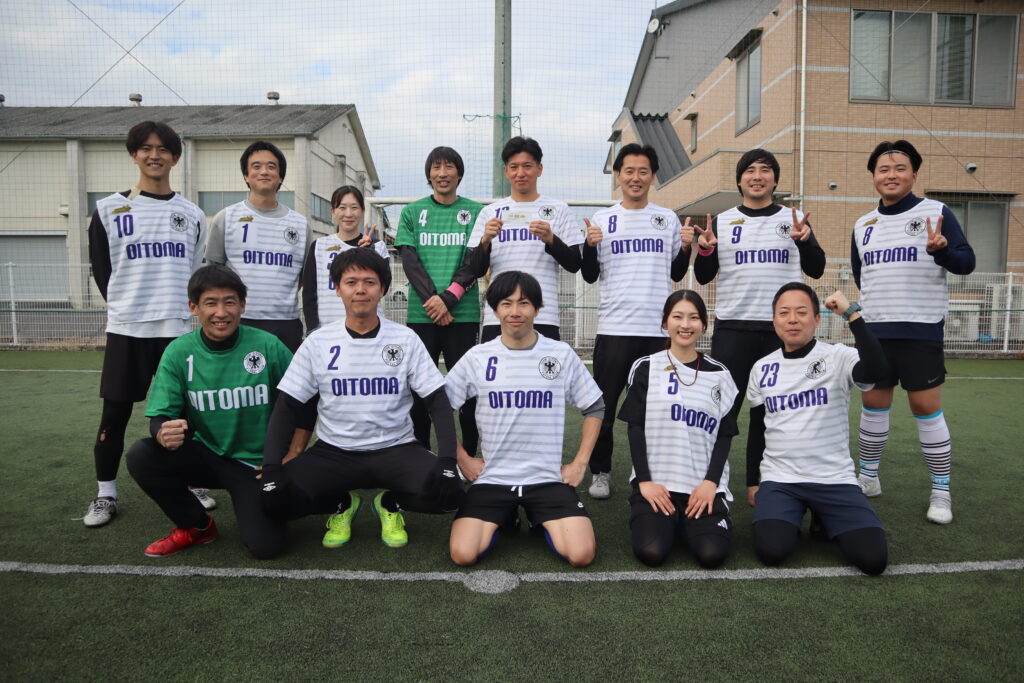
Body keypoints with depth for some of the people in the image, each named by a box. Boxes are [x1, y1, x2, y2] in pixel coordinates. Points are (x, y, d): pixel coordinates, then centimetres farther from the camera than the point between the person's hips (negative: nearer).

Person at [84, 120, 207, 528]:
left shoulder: (192, 214, 10)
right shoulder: (109, 210, 4)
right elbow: (101, 268, 9)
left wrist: (183, 307, 6)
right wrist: (126, 305, 7)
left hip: (178, 327, 1)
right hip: (126, 328, -1)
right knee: (115, 413, 3)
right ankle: (105, 495, 17)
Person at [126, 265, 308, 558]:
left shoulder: (268, 346, -13)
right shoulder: (178, 352, -7)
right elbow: (160, 416, -8)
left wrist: (292, 458, -10)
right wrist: (164, 434, -33)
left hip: (257, 463, -2)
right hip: (206, 455, 3)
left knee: (265, 546, -19)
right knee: (141, 455, -24)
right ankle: (196, 526, 2)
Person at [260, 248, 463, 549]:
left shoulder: (406, 340, -3)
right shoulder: (317, 343, -1)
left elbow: (438, 403, -4)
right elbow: (287, 409, 1)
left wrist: (447, 460, -20)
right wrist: (272, 467, -14)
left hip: (396, 449, 0)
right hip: (333, 451, 1)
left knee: (448, 493, -28)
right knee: (275, 500, -24)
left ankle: (391, 503, 8)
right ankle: (342, 503, 9)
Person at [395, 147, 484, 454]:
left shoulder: (476, 212, 7)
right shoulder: (412, 212, 11)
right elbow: (409, 261, 3)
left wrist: (447, 298, -13)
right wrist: (431, 300, -11)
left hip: (463, 314, -1)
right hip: (420, 314, 1)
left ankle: (469, 456, 14)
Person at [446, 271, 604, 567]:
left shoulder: (562, 354, -1)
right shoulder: (478, 357, -2)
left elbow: (595, 408, 8)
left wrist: (580, 463, 2)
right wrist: (462, 459, 2)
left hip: (548, 478, 0)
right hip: (492, 478, 0)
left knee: (581, 555, -18)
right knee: (463, 554, -18)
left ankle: (542, 521, 16)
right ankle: (504, 518, 15)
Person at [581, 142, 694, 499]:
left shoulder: (668, 218, 11)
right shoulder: (602, 219, 7)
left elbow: (676, 274, 15)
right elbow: (590, 276, 6)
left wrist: (686, 248, -2)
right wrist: (590, 246, -10)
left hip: (659, 328, 1)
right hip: (613, 327, -1)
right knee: (604, 405, 1)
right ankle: (601, 473, 16)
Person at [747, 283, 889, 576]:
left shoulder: (838, 357, -5)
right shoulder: (762, 369, 6)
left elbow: (877, 370, -30)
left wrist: (852, 312, -27)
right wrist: (751, 483, 15)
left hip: (835, 479, -1)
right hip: (779, 480, 1)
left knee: (873, 557, -17)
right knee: (770, 550, -23)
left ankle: (825, 520, 14)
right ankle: (792, 517, 12)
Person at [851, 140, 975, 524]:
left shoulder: (936, 212, -2)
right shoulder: (862, 225, 12)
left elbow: (966, 263, -8)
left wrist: (941, 249, -26)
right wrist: (877, 303, 13)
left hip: (920, 330, -4)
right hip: (873, 329, 4)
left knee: (926, 407, -3)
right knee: (873, 403, 10)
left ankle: (941, 492, 11)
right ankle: (868, 477, 25)